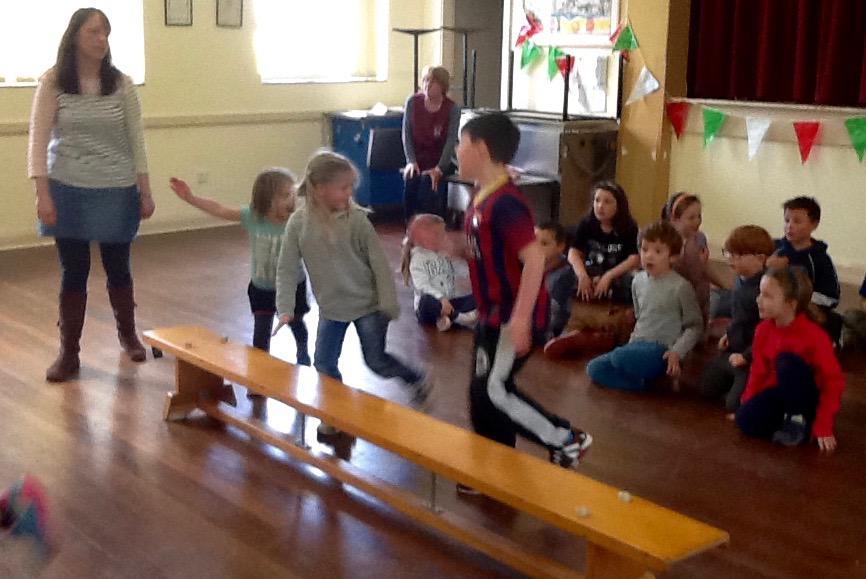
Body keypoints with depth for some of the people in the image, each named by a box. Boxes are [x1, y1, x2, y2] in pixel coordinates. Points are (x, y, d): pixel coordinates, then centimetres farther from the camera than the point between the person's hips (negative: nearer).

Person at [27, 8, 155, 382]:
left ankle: (127, 333, 36)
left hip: (117, 191, 1)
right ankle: (69, 352, 16)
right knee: (73, 271, 4)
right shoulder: (52, 82, -5)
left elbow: (136, 140, 3)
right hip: (68, 190, -1)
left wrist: (145, 191, 3)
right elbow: (38, 140, -6)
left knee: (118, 267, 13)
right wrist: (42, 193, -13)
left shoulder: (121, 84, 0)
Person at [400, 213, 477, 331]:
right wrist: (441, 298, -39)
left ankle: (449, 318, -32)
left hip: (449, 303, 7)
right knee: (428, 300, -41)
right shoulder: (418, 260, -9)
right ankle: (460, 318, -37)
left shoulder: (444, 256, 15)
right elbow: (422, 286, -24)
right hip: (429, 308, -7)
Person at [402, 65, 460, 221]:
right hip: (418, 159, 2)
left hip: (441, 160, -2)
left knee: (428, 181, -30)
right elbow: (406, 134, -1)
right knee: (411, 178, -27)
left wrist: (439, 168, -24)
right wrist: (411, 161, -12)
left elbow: (451, 140, -13)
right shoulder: (413, 102, -2)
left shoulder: (452, 108, -8)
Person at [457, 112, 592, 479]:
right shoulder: (482, 198, 7)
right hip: (493, 314, 10)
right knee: (482, 392, 14)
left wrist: (521, 318, -29)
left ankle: (566, 441, 10)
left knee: (493, 391, -6)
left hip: (514, 317, -10)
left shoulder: (505, 203, -23)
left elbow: (534, 259, -28)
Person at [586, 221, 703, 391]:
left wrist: (677, 352, -15)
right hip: (639, 345, 6)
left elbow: (695, 326, -4)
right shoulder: (638, 281, 9)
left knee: (620, 356, -32)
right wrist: (632, 343, 11)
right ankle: (642, 382, -14)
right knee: (594, 368, -10)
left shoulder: (680, 286, -9)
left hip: (661, 351, -6)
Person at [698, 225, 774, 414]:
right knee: (707, 387, 20)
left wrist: (746, 356, -24)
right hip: (732, 350, 9)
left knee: (734, 403, -8)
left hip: (751, 357, -9)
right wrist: (729, 334, 10)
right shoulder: (740, 281, -2)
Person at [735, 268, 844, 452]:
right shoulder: (763, 330, -8)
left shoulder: (814, 335, -25)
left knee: (787, 361, -33)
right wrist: (746, 405, -2)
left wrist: (823, 427, -21)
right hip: (780, 394, 4)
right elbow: (759, 370, 4)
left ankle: (799, 421, -15)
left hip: (807, 398, -4)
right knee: (745, 421, -23)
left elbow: (833, 381, -20)